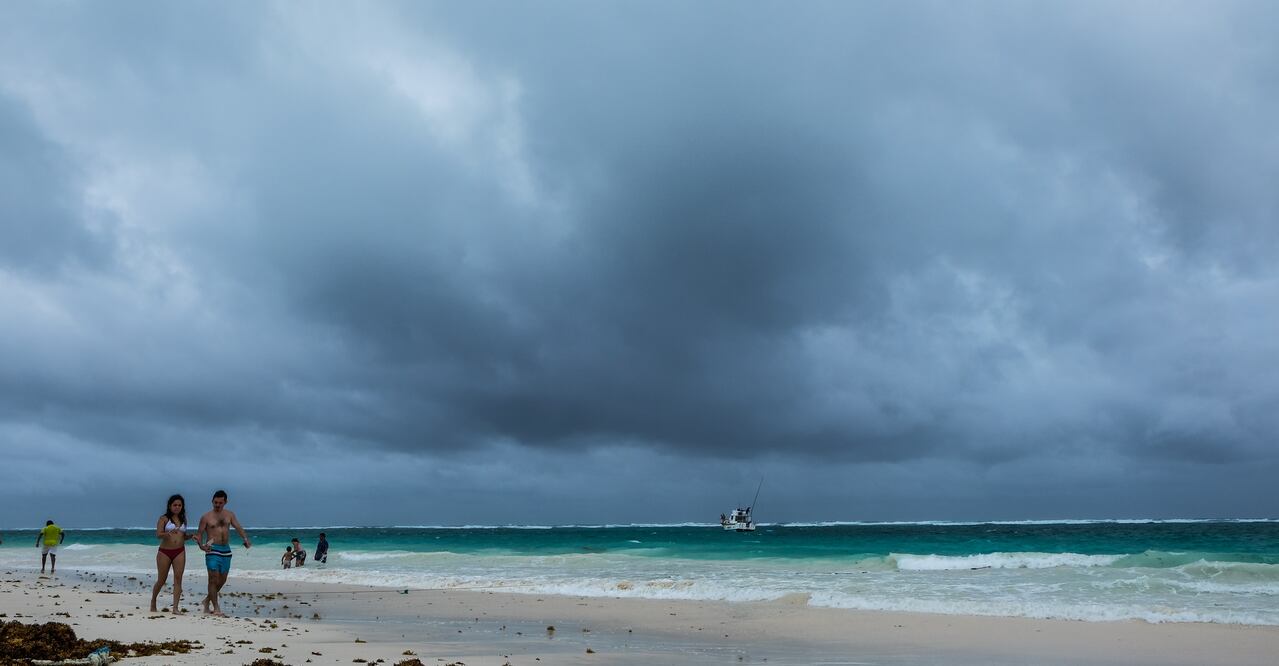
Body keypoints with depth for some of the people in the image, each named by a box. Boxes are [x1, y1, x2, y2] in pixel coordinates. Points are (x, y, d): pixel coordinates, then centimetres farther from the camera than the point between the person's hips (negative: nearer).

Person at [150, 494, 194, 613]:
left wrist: (191, 536, 1)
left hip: (180, 552, 3)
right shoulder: (164, 519, -2)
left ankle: (175, 608, -10)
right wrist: (169, 533, -33)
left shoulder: (183, 520, 12)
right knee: (161, 580, 6)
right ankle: (153, 601, 31)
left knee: (178, 579, -8)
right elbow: (158, 535, -13)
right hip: (165, 552, -3)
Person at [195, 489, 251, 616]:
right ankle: (216, 608, -7)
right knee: (214, 579, -9)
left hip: (226, 550, 5)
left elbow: (238, 528, 4)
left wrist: (245, 539, -13)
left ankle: (207, 601, 30)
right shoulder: (206, 517, 1)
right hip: (212, 550, -5)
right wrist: (201, 545, -18)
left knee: (222, 580, 10)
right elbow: (199, 534, 1)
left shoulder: (230, 515, 11)